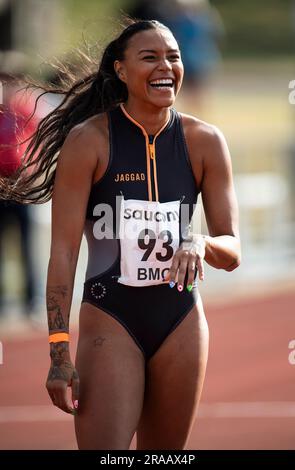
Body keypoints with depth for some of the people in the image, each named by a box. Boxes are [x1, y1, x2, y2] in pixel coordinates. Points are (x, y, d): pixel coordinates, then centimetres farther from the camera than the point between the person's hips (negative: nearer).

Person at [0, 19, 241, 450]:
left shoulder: (203, 142, -1)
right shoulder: (89, 140, -9)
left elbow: (232, 252, 2)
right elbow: (64, 250, -11)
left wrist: (200, 245, -23)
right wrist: (59, 351, -17)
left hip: (181, 321, 3)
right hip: (111, 321, -3)